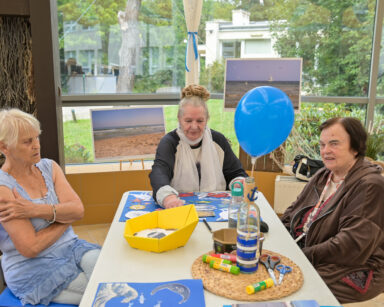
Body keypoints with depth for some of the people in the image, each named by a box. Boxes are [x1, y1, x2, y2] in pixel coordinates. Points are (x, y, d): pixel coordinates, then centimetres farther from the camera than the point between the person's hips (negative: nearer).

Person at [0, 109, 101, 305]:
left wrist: (35, 210, -21)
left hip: (71, 247, 5)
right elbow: (30, 247, -19)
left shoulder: (49, 167, 3)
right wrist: (65, 215, -6)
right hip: (32, 269, -5)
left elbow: (78, 210, -8)